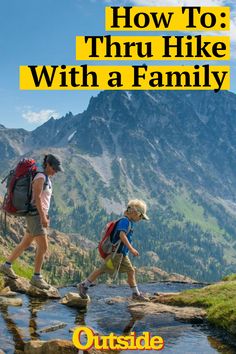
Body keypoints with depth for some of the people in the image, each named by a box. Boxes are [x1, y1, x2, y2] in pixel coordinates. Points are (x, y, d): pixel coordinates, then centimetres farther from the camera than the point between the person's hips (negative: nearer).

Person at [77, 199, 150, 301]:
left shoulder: (129, 222, 15)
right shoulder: (125, 221, -15)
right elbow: (122, 235, -30)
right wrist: (131, 249, -33)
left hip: (122, 254, 10)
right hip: (116, 252, -10)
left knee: (131, 271, 9)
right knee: (102, 270, -4)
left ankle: (136, 294, 16)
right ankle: (83, 286, 4)